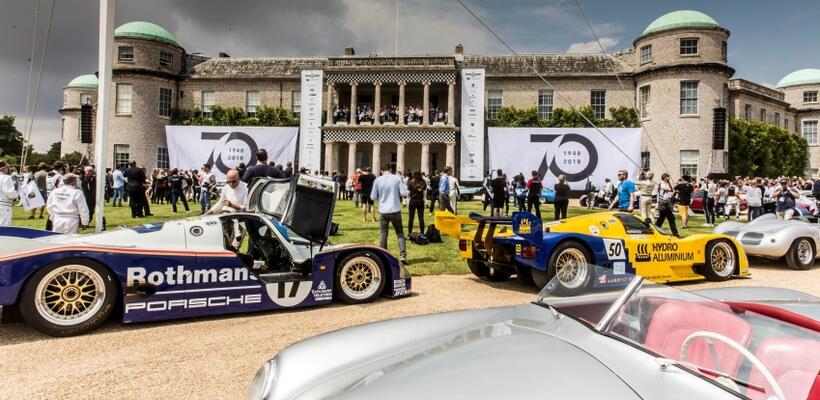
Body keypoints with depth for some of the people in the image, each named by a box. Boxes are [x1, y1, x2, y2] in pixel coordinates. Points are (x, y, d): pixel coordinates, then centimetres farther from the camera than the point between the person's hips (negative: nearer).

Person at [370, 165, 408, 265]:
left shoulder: (377, 180, -3)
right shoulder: (397, 178, -3)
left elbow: (373, 197, 1)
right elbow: (404, 193, -6)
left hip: (383, 211, 0)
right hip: (395, 210, 0)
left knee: (383, 234, 12)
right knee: (400, 233, 10)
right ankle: (403, 255, -1)